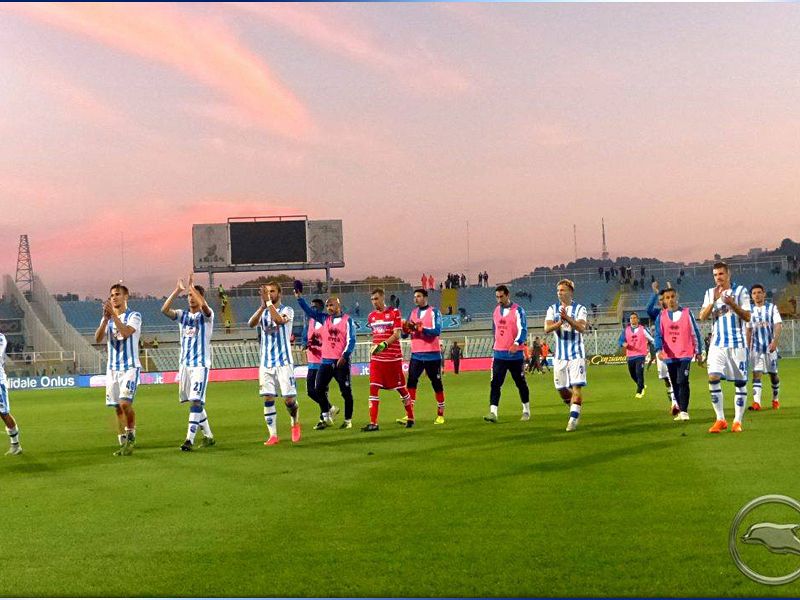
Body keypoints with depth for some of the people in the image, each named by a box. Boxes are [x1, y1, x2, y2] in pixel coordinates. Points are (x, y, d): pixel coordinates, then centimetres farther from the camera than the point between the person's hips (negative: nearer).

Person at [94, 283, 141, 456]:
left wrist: (114, 314, -23)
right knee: (118, 408, 6)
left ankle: (131, 436, -2)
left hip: (130, 367, -5)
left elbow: (126, 332, -21)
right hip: (112, 368, 6)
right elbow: (98, 338, -2)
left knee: (125, 403, -20)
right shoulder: (107, 319, 14)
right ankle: (123, 444, 12)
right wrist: (105, 318, -14)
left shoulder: (134, 316, -2)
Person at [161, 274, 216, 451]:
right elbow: (164, 310, -7)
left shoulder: (206, 315, -4)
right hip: (184, 364, 6)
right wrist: (177, 291, -14)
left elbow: (203, 304, -28)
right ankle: (208, 436, 23)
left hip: (201, 364, -6)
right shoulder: (182, 315, 10)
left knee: (196, 401, -14)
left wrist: (192, 287, -21)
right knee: (196, 402, 12)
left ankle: (190, 439, -16)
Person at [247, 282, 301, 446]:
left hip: (284, 361, -4)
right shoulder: (262, 311, 10)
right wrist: (262, 305, -25)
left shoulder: (287, 310, -2)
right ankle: (273, 435, 5)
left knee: (289, 398, -4)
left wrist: (268, 302, -25)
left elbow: (279, 320, -26)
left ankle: (295, 425, 24)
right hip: (266, 361, 4)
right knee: (268, 398, -1)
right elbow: (251, 323, -12)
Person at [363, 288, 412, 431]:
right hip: (376, 358, 4)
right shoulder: (371, 316, 10)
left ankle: (410, 418, 24)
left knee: (400, 388, 6)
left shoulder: (394, 312, -5)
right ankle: (373, 423, -8)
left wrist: (384, 344, -25)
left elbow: (397, 334, -13)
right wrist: (374, 348, 14)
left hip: (393, 358, -4)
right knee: (373, 388, -7)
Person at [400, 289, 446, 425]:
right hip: (416, 355, 4)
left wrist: (419, 328, -24)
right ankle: (409, 415, -9)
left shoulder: (434, 312, -4)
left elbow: (436, 331, -18)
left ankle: (440, 414, 16)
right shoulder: (413, 313, 12)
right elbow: (405, 334, 11)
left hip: (432, 355, -4)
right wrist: (406, 328, -11)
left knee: (436, 383, 5)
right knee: (411, 382, -7)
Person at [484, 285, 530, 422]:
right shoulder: (496, 310, 11)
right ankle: (493, 412, -12)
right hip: (499, 354, 5)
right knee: (495, 384, -7)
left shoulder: (518, 310, -8)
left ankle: (526, 411, 23)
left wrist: (516, 343, -32)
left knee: (521, 383, 8)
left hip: (515, 354, -4)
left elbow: (523, 330, -17)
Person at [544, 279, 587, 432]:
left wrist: (568, 318, -34)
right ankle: (576, 409, 31)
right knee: (561, 389, 7)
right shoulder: (553, 309, 7)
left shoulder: (580, 308, -2)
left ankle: (573, 419, -8)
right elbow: (547, 328, -8)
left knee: (577, 386, -11)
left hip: (576, 354, -3)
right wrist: (560, 322, -25)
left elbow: (581, 328, -19)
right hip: (559, 355, 3)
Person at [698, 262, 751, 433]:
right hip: (717, 343, 2)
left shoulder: (740, 290, 0)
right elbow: (702, 317, -1)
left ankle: (737, 421, 9)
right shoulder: (710, 293, 9)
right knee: (713, 378, -11)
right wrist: (714, 300, -14)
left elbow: (747, 317, -5)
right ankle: (720, 420, -2)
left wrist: (732, 304, -20)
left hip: (737, 343, -2)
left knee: (740, 381, 0)